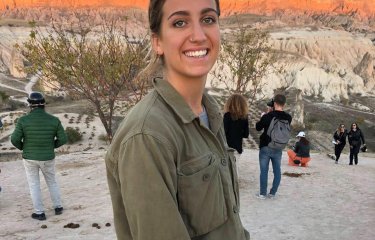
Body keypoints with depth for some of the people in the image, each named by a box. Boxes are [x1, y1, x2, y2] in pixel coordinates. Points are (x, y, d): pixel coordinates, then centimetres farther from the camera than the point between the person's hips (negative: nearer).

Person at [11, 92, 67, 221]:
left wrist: (23, 148, 10)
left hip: (30, 158, -1)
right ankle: (58, 207, 28)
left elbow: (15, 139, -13)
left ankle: (39, 213, 18)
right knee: (52, 182, 22)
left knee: (34, 185, 14)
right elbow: (62, 139, -7)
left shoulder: (23, 120, -15)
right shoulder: (54, 120, -11)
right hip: (47, 158, 1)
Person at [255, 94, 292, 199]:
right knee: (277, 171, 12)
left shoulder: (267, 116, -17)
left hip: (265, 147, -3)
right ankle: (272, 193, 15)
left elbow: (258, 127, -3)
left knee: (264, 171, 4)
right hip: (278, 148, 3)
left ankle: (262, 193, 8)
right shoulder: (288, 118, -5)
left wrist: (262, 118, 13)